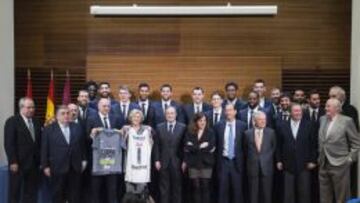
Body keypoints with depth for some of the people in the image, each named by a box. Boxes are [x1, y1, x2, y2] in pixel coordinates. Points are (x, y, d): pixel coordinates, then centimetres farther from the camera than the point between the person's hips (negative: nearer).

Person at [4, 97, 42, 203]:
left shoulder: (36, 122, 12)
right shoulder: (12, 121, -6)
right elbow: (8, 144, -12)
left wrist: (40, 160, 7)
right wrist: (13, 162, -17)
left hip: (34, 163, 6)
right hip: (18, 164, -5)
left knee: (31, 193, 9)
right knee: (14, 193, 4)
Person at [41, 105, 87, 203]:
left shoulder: (77, 127, 9)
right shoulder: (49, 129, 0)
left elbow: (82, 145, 13)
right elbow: (44, 150, -2)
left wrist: (83, 160, 7)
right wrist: (45, 166, -6)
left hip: (75, 168, 3)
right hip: (57, 168, -3)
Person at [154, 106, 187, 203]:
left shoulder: (182, 127, 1)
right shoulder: (159, 127, 6)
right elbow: (156, 145, 5)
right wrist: (157, 160, -2)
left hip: (177, 162, -1)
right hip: (163, 162, 1)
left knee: (177, 187, 7)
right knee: (164, 187, 6)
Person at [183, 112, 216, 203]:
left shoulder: (210, 132, 2)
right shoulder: (190, 133, 6)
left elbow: (211, 147, -8)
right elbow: (187, 147, -2)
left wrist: (194, 147, -7)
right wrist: (201, 147, -7)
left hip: (206, 163, -1)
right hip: (193, 163, 1)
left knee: (205, 187, 1)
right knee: (196, 187, 3)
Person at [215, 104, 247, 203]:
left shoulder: (242, 125, -2)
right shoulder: (219, 125, 2)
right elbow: (216, 144, 7)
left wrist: (243, 160, -1)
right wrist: (217, 159, 4)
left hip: (237, 161, -1)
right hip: (223, 161, 1)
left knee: (238, 189, 6)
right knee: (223, 189, 6)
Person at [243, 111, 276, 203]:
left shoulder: (271, 132, 2)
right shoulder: (247, 133, 1)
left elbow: (274, 147, 11)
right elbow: (245, 149, 12)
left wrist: (267, 158, 6)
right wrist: (250, 159, 8)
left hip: (266, 166, 0)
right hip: (252, 166, 0)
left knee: (267, 192, 5)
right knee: (253, 193, 5)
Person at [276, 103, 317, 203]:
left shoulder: (309, 125, 1)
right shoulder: (283, 125, 4)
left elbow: (313, 144, 0)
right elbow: (279, 144, 6)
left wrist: (312, 160, -4)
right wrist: (279, 160, 2)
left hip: (304, 164, -1)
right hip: (288, 164, 1)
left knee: (304, 191, 6)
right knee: (288, 193, 6)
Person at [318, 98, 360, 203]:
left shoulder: (347, 121, -8)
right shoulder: (322, 119, 9)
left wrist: (350, 158, -9)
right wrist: (320, 155, 12)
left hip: (339, 164, -6)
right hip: (323, 164, 6)